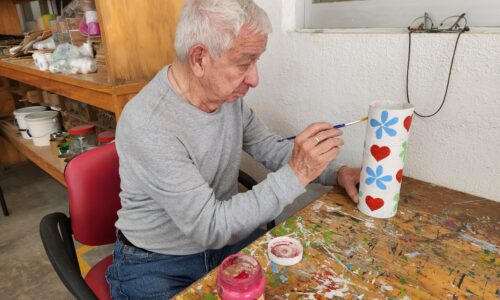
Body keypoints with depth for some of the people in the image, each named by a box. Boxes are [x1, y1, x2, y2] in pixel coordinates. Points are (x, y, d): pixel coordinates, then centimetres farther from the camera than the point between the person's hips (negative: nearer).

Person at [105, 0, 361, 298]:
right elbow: (209, 227, -28)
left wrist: (336, 172, -8)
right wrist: (294, 175, -31)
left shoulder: (228, 94, -7)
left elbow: (269, 147, 5)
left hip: (225, 238, 6)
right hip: (156, 264, -5)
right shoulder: (147, 125, -29)